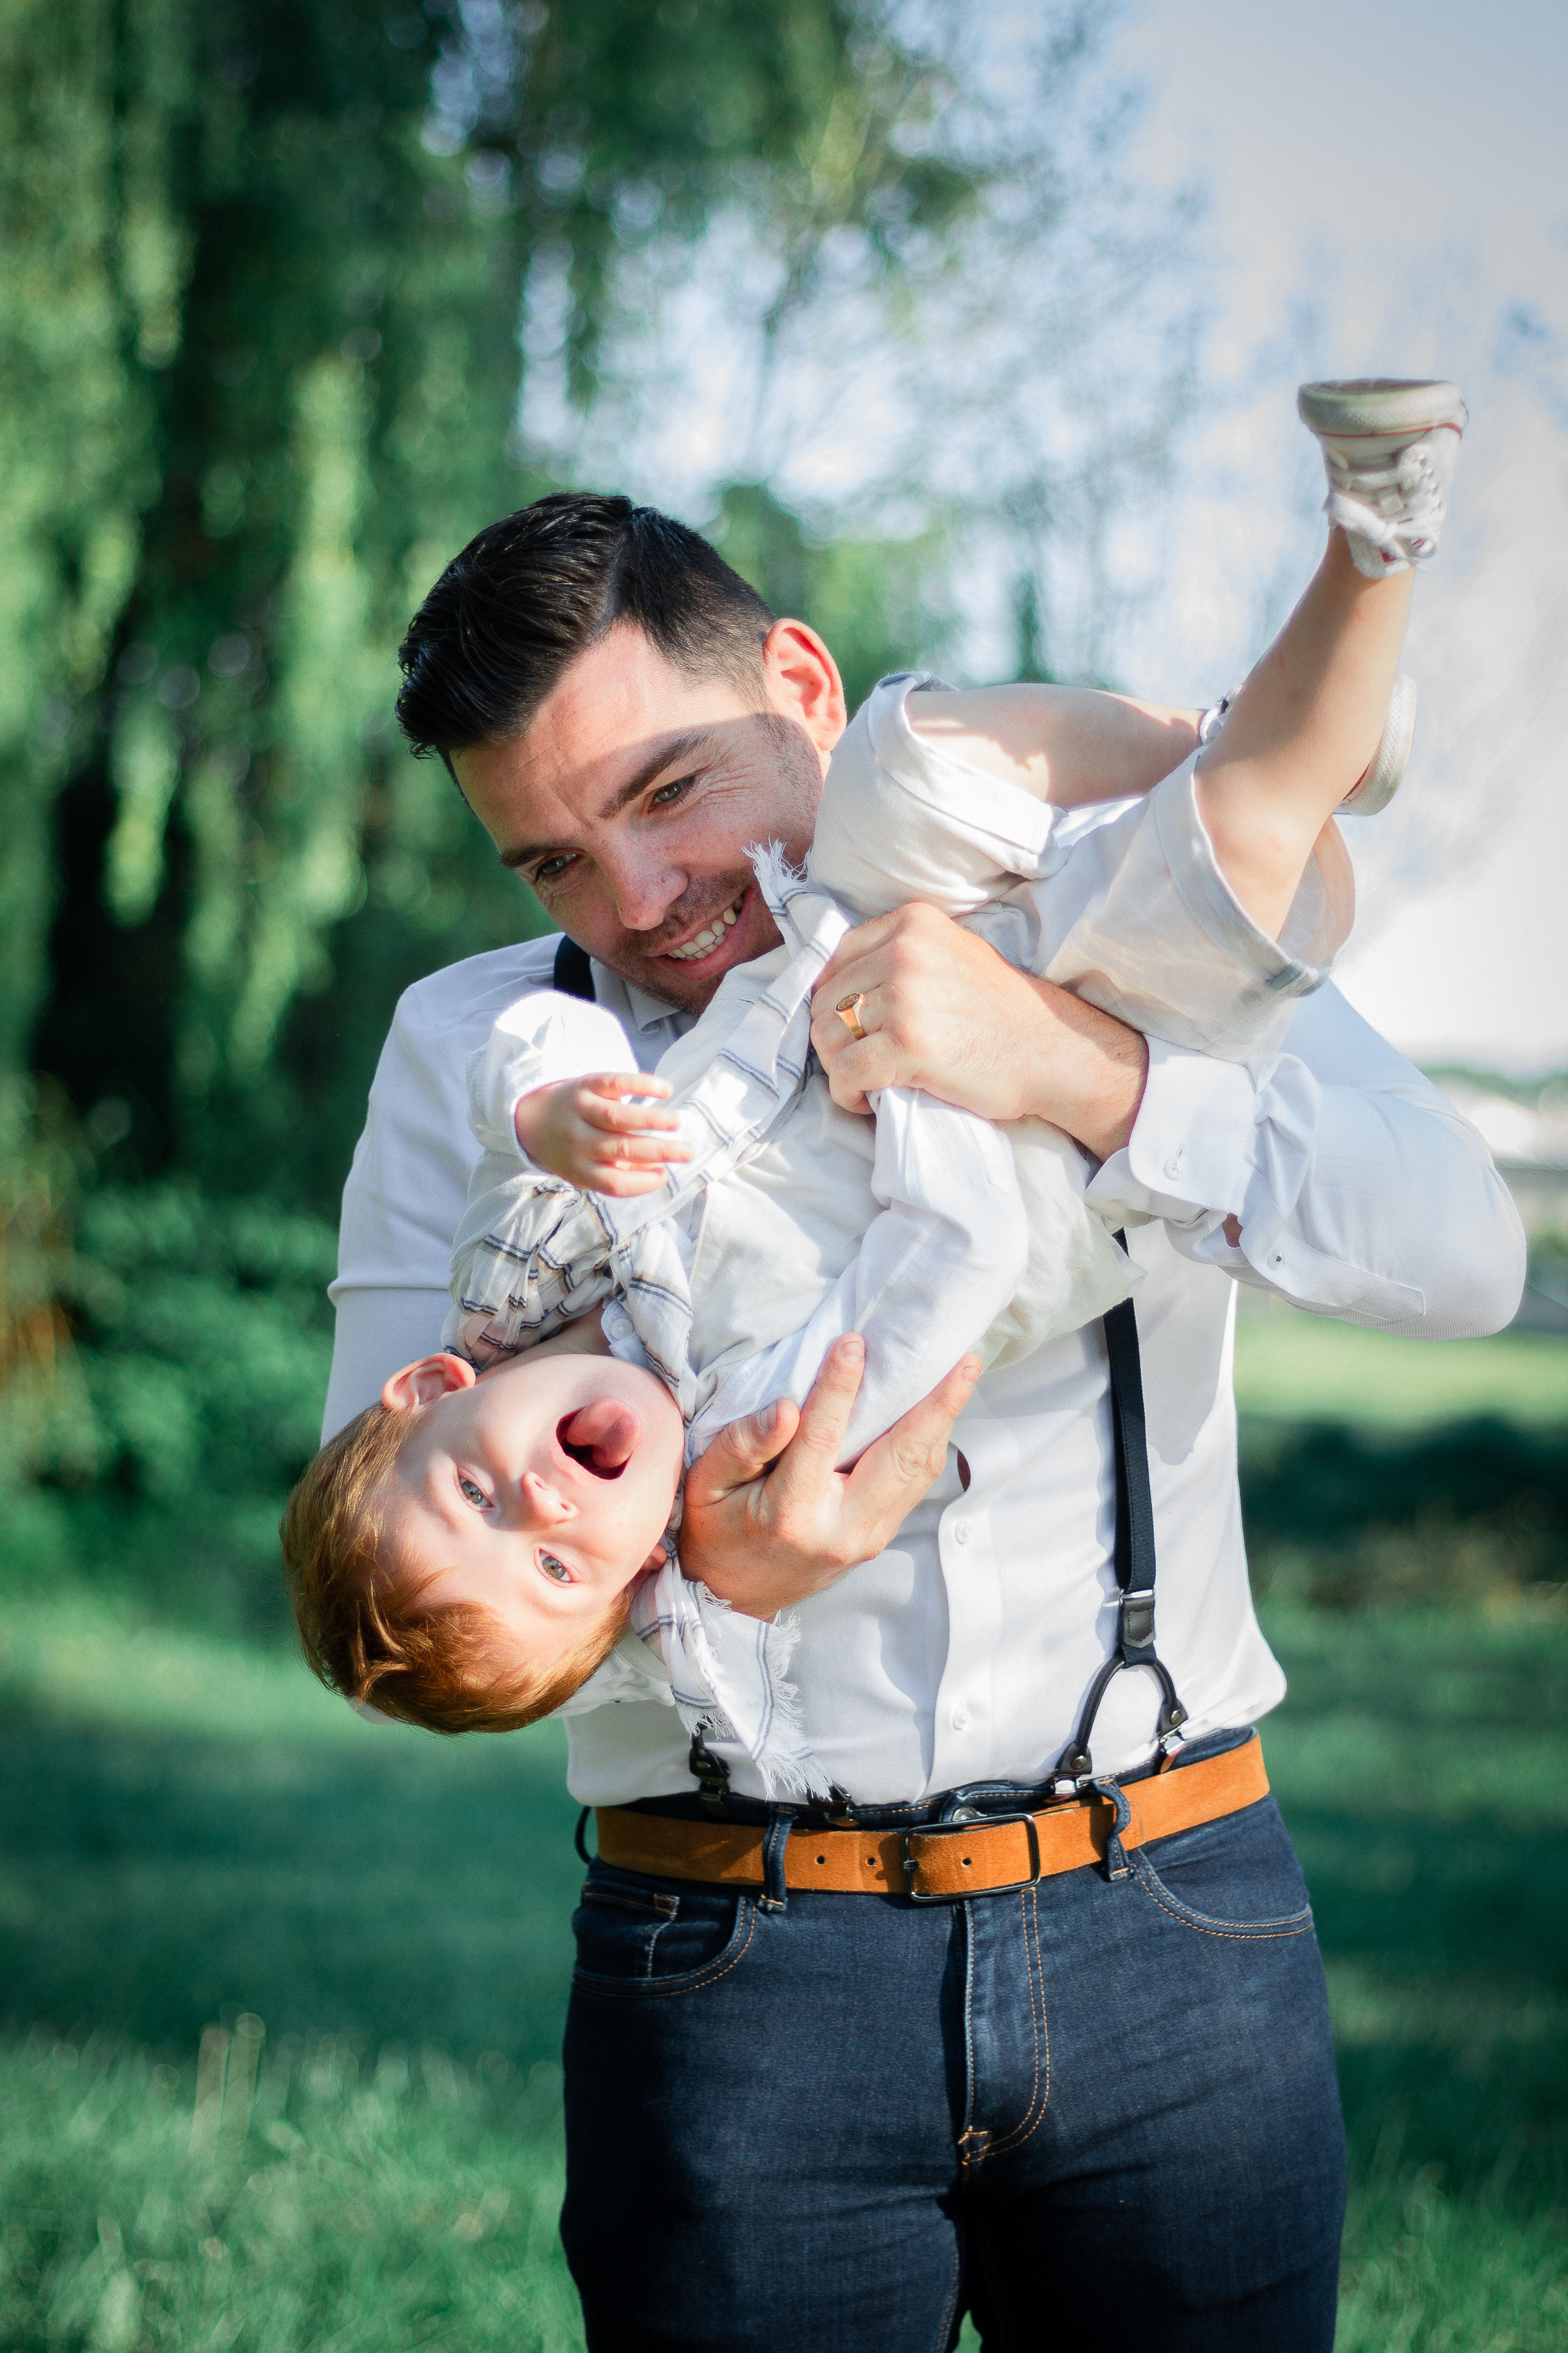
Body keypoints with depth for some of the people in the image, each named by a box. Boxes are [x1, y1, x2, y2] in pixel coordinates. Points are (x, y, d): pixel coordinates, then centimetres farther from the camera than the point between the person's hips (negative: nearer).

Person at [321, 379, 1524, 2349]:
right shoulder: (480, 1046, 6)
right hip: (738, 1965, 0)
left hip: (1177, 1931, 0)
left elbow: (1464, 1255, -10)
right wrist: (689, 1554, -22)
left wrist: (1074, 1068, -24)